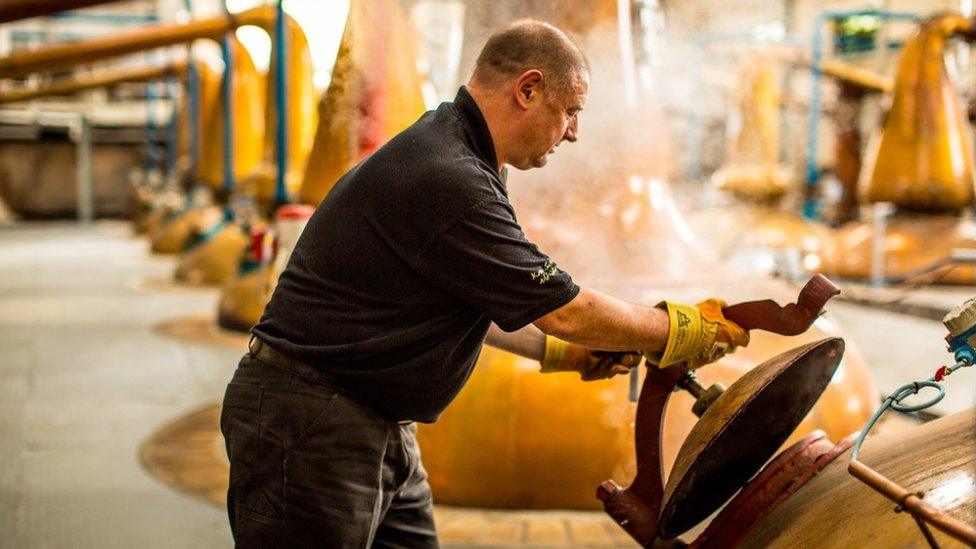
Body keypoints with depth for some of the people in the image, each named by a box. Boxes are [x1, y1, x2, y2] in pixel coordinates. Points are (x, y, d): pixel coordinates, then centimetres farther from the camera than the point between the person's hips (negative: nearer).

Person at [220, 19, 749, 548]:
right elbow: (565, 310, -16)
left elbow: (470, 304, 24)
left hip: (378, 426, 10)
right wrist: (684, 330, -3)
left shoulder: (458, 163, 11)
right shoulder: (445, 179, -23)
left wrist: (564, 352, 21)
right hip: (309, 424, -10)